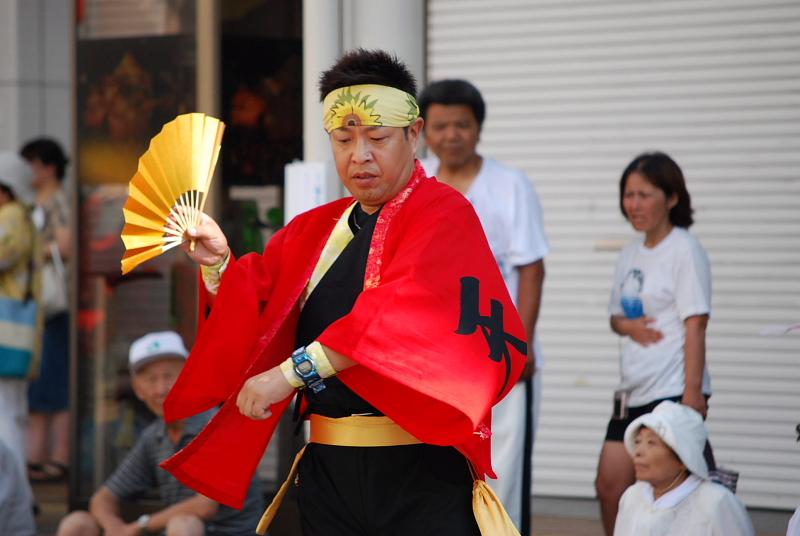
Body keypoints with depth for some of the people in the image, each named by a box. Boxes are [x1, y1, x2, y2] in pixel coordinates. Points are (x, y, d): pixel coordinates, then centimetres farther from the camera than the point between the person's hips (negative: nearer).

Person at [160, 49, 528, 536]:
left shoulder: (442, 214, -7)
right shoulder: (314, 231, 14)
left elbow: (409, 312, -24)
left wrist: (296, 370, -32)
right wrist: (219, 265, -6)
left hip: (421, 472, -5)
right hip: (327, 471, 6)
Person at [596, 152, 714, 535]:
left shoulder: (685, 251, -8)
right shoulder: (631, 254, 15)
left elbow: (695, 326, -13)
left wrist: (692, 392, -20)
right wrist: (629, 326, -2)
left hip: (673, 391, -8)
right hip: (634, 392, 8)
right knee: (610, 485, 5)